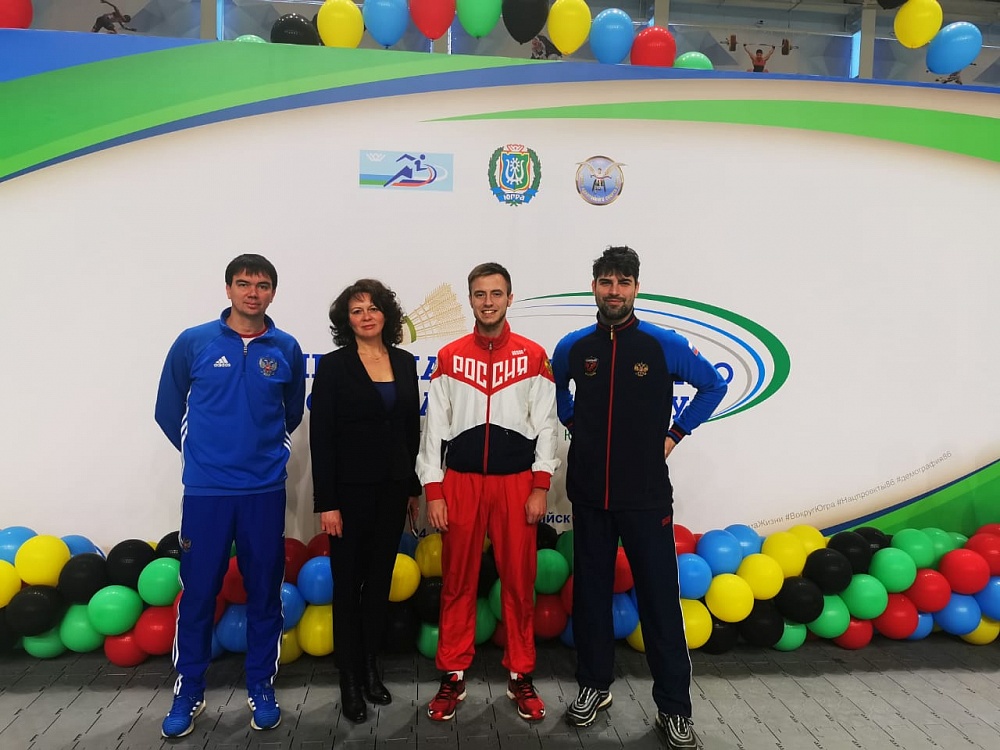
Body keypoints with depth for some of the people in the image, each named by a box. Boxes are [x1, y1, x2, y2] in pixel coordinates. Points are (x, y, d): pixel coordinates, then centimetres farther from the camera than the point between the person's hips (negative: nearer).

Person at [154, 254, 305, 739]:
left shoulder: (286, 350, 1)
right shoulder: (193, 343, -2)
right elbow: (168, 409, 9)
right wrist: (200, 453, 13)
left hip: (266, 490, 1)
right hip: (206, 489, -1)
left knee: (264, 593, 10)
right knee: (197, 594, 7)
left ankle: (261, 688, 26)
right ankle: (188, 693, 26)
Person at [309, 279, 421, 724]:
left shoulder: (405, 363, 6)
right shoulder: (333, 366, -6)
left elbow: (412, 428, 10)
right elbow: (321, 438, -9)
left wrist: (414, 488, 10)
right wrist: (325, 503, -13)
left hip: (393, 487, 4)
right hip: (350, 489, -4)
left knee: (380, 579, 14)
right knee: (348, 583, 7)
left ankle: (370, 667, 30)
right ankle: (350, 681, 22)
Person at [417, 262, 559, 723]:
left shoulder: (533, 356, 2)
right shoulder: (449, 357, 4)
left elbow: (546, 425, 1)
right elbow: (435, 428, 4)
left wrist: (540, 488, -5)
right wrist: (433, 491, -2)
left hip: (516, 483, 0)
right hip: (460, 483, 1)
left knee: (519, 582, 7)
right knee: (457, 583, 7)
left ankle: (521, 677, 23)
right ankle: (453, 677, 22)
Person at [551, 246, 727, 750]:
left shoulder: (664, 345, -5)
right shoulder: (573, 347, 2)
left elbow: (713, 386, 7)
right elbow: (555, 389, 23)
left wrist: (674, 434, 1)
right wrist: (573, 424, 10)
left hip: (646, 494, -2)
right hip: (589, 493, 3)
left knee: (660, 598, 2)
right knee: (591, 592, 12)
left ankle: (674, 708, 17)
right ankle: (594, 685, 30)